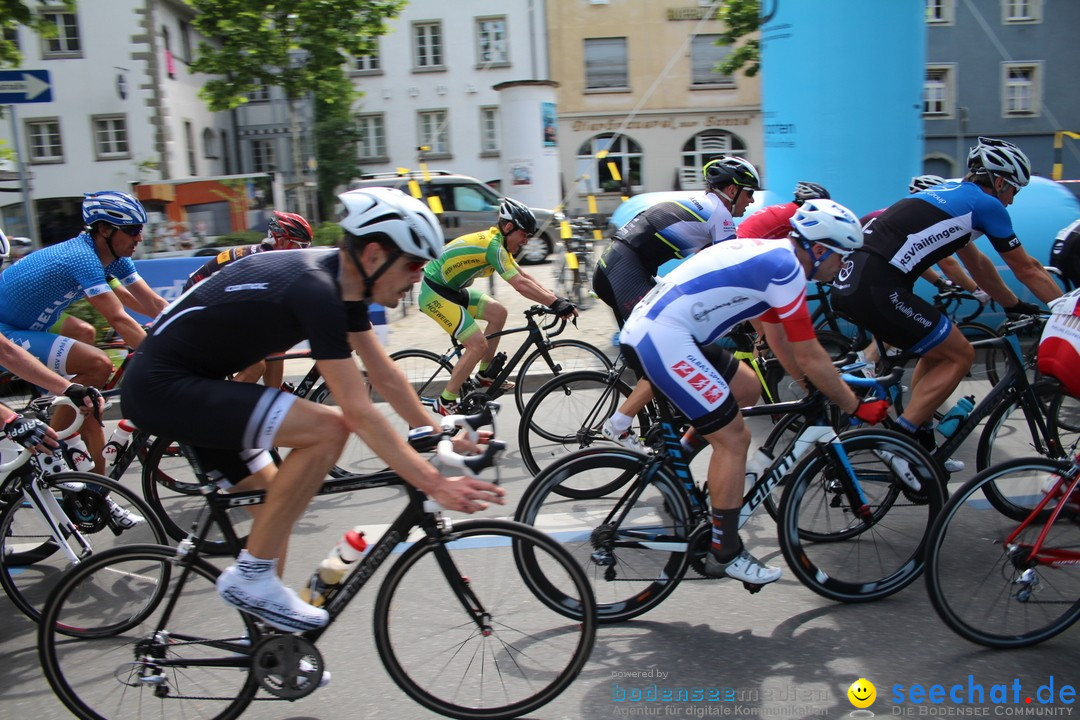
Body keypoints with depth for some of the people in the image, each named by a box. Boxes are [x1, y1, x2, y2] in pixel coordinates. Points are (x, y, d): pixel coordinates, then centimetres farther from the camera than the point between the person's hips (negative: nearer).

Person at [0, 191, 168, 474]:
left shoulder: (113, 257, 0)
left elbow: (154, 304, -2)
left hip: (27, 332, 9)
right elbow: (118, 318, -33)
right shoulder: (83, 257, -26)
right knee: (97, 365, -26)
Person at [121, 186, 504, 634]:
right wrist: (435, 485, -28)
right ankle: (251, 577, -10)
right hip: (162, 387, -10)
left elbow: (385, 376, 9)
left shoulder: (342, 282, 2)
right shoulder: (314, 290, -27)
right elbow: (359, 414, -29)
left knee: (274, 496, 13)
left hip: (184, 382, 10)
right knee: (328, 429, -24)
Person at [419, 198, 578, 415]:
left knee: (498, 312, 11)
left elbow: (524, 276, 10)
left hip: (450, 289, 10)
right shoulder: (493, 245, -23)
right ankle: (445, 403, -4)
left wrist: (555, 298, 3)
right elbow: (520, 284, -28)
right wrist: (555, 303, -24)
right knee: (478, 344, -14)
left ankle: (484, 374, 21)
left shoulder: (497, 242, 8)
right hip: (434, 293, -10)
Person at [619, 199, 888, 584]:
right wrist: (856, 407, 3)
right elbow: (810, 357, -8)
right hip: (662, 339, -10)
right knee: (734, 438, -4)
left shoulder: (770, 255, 18)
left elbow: (780, 342, 26)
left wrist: (820, 388, 30)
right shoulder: (785, 268, -12)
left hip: (647, 329, 10)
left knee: (746, 386, 23)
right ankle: (725, 554, 7)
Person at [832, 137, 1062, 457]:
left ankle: (917, 435, 28)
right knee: (960, 356, 5)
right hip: (876, 289, -9)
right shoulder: (986, 203, 3)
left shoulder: (951, 193, 27)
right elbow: (1027, 269, 11)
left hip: (849, 282, 9)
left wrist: (1016, 306, 43)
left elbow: (977, 264, 36)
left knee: (938, 352, 23)